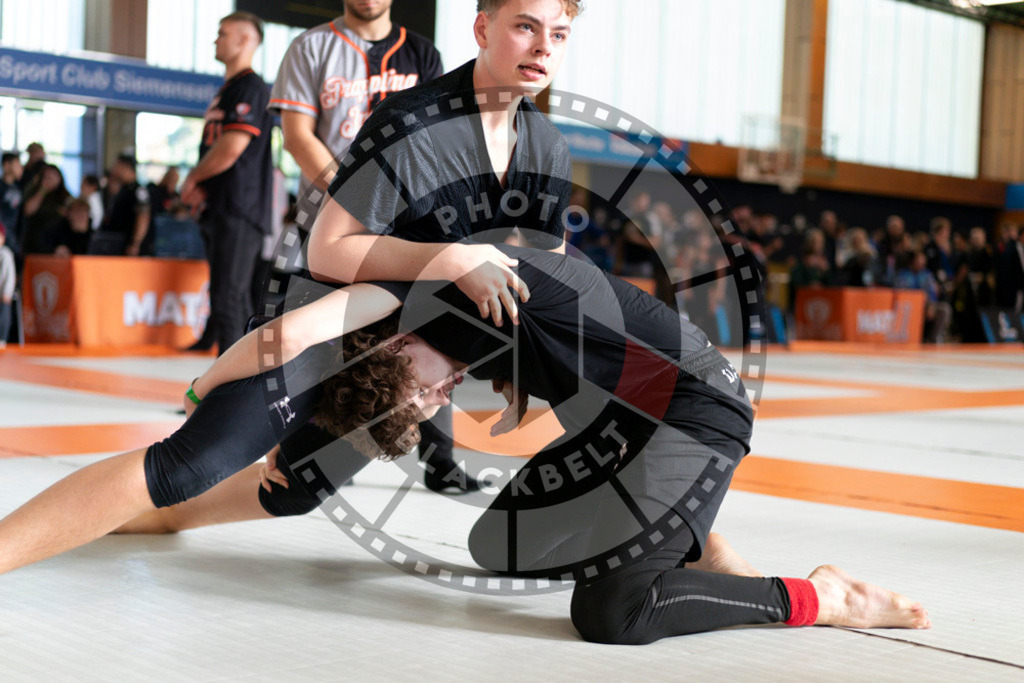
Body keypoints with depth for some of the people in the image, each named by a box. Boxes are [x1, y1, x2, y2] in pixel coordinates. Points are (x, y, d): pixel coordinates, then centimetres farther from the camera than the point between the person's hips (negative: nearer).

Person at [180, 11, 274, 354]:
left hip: (240, 209, -10)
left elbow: (231, 147, -20)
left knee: (228, 297, -14)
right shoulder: (226, 90, 22)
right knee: (236, 298, 14)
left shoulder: (251, 88, -10)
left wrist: (193, 178, -6)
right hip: (220, 210, 10)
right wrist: (200, 186, 7)